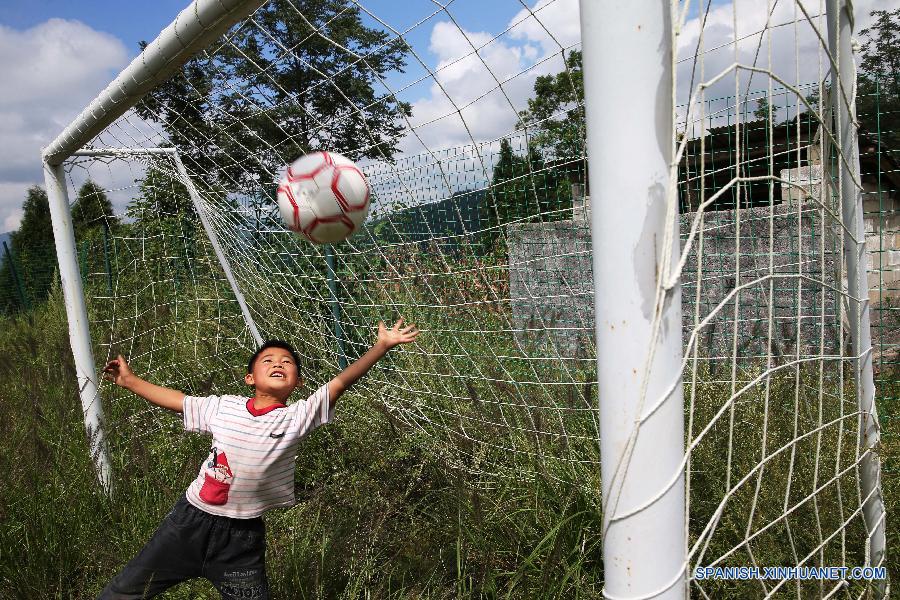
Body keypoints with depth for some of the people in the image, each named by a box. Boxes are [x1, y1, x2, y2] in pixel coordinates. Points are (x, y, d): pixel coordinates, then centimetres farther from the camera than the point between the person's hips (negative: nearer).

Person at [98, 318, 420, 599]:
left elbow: (341, 382, -20)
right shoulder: (222, 407, -3)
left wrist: (382, 345, -27)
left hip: (242, 535, -2)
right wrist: (130, 381, 15)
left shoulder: (297, 417, -11)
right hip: (190, 519, 2)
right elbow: (177, 400, 12)